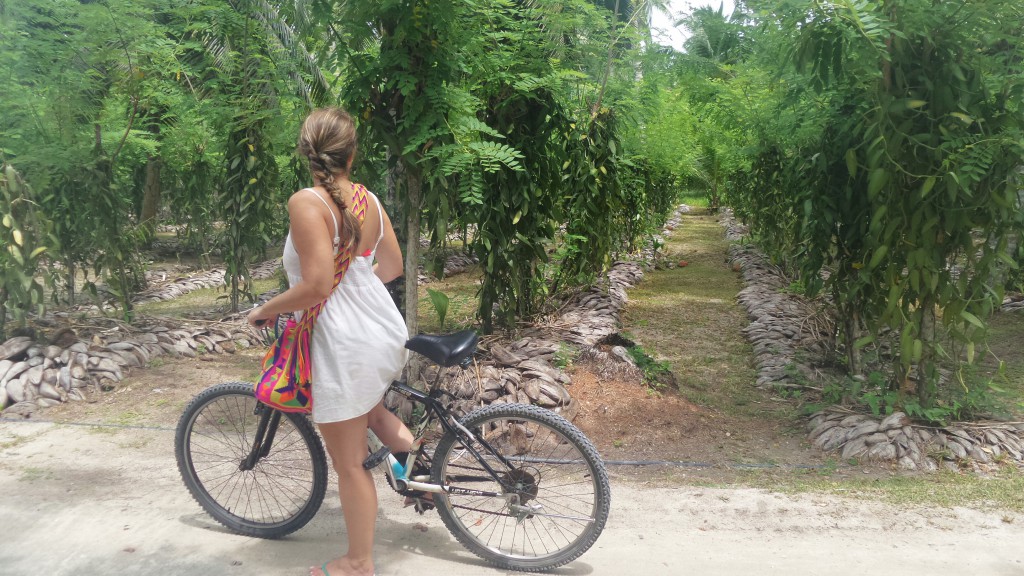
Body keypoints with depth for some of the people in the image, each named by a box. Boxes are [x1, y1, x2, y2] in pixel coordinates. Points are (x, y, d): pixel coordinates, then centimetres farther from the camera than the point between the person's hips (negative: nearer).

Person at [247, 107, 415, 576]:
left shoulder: (306, 202, -18)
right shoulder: (369, 199, 3)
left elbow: (315, 287, -24)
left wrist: (266, 310, -7)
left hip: (345, 343, -7)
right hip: (388, 334, 7)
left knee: (349, 464, 9)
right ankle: (395, 433, 25)